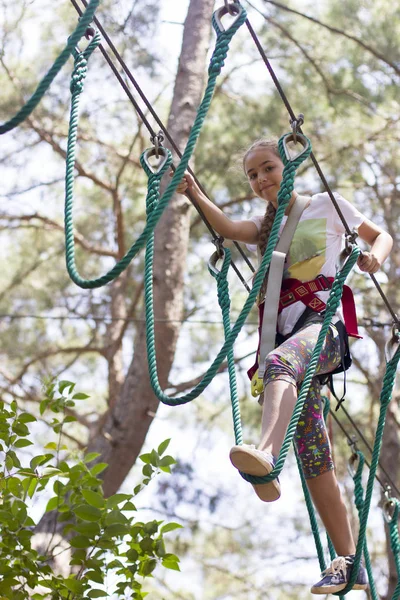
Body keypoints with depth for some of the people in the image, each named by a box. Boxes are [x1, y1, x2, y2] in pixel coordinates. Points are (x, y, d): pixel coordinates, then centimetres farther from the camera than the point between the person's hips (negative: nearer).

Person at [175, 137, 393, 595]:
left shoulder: (327, 205, 15)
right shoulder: (264, 227, 25)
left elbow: (382, 236, 21)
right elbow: (228, 228, 3)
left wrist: (373, 257, -4)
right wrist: (196, 195, -16)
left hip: (326, 321, -6)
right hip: (290, 331, 6)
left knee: (279, 363, -41)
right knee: (313, 456, -2)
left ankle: (266, 457, -69)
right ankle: (348, 562, 1)